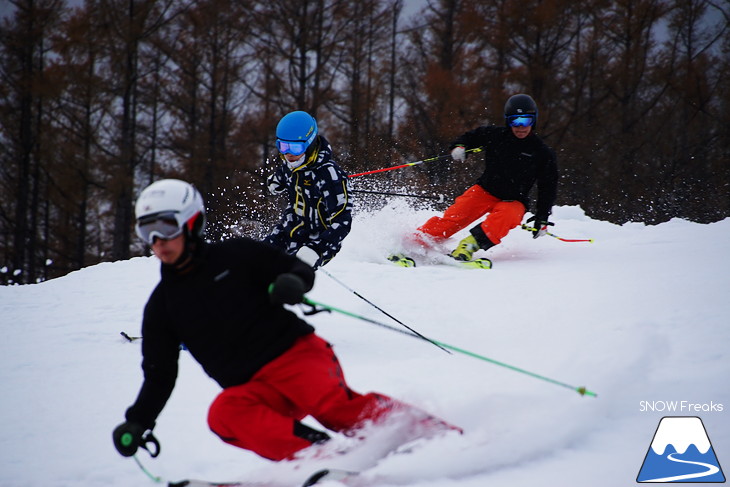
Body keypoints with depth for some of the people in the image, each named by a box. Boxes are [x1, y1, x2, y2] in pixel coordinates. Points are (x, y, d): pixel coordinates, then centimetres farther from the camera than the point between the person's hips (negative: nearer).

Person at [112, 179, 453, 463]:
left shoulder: (234, 256, 4)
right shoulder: (162, 306, 12)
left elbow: (301, 270, 8)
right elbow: (159, 375, 18)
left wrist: (293, 283, -16)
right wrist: (138, 422, 5)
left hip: (295, 352, -3)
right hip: (250, 388, 3)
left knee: (331, 404, -30)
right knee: (224, 414, -30)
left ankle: (437, 434, -26)